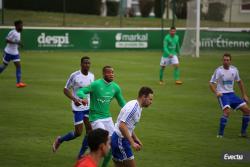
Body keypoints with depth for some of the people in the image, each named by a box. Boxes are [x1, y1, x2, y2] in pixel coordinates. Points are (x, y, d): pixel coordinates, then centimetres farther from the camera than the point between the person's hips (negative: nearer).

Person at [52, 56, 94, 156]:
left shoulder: (91, 76, 4)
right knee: (78, 133, -6)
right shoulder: (75, 76, -13)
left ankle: (81, 155, 11)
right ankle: (59, 140, 21)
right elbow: (66, 90, -9)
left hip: (88, 107, 6)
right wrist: (74, 99, -24)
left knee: (90, 130, -1)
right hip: (78, 108, -6)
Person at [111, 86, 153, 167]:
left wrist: (136, 139, 15)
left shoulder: (138, 108, 11)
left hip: (120, 140, 10)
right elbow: (122, 126, -26)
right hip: (120, 140, -10)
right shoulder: (133, 107, -20)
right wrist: (132, 143, -24)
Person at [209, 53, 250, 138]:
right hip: (222, 95, -6)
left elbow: (239, 82, 19)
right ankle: (220, 134, -22)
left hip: (231, 94, 6)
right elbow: (211, 83, -10)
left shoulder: (234, 70, 5)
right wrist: (216, 93, -28)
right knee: (227, 111, -31)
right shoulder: (218, 71, -10)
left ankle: (243, 132, 12)